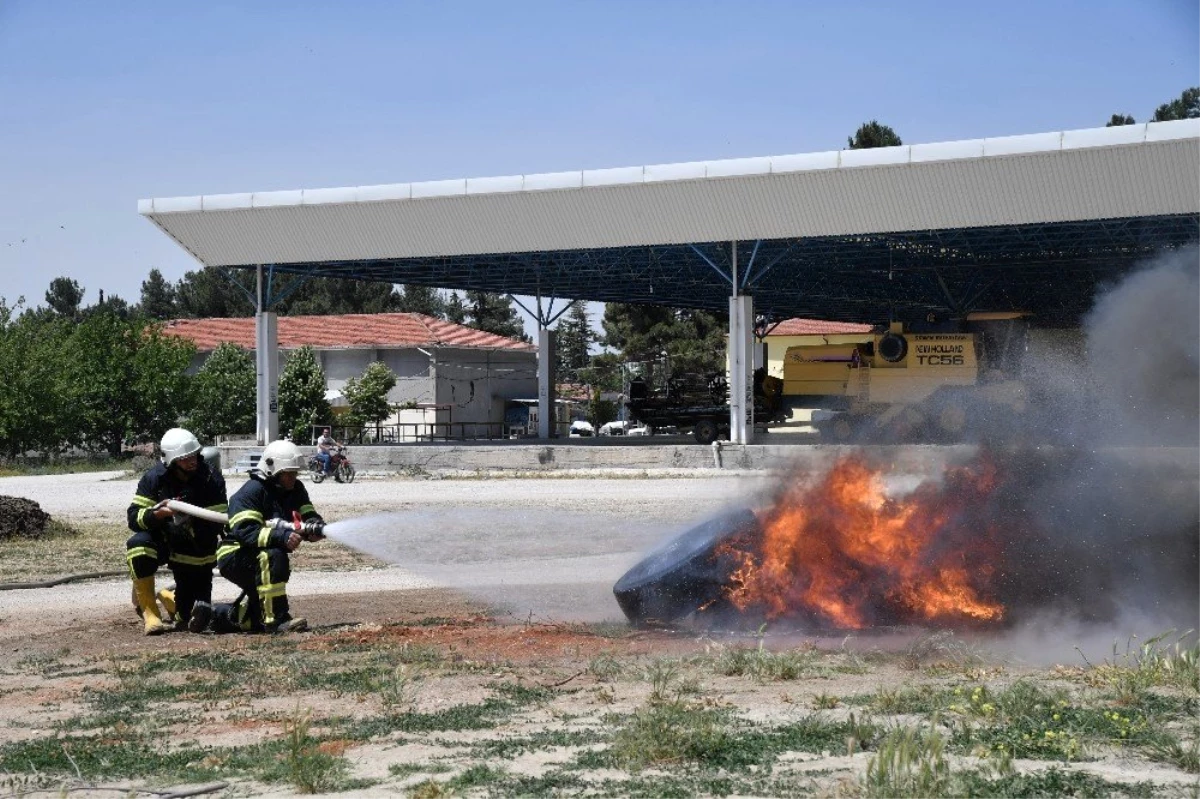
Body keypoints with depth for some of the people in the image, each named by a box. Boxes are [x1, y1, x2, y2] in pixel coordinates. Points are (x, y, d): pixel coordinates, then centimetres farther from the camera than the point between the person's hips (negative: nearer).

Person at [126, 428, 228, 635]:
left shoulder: (212, 479, -18)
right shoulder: (154, 478, -15)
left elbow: (216, 524, -20)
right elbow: (134, 517, -19)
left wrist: (191, 524, -37)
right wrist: (158, 514, -38)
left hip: (195, 552, 0)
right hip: (162, 539, 0)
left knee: (194, 619, 2)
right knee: (138, 544, -36)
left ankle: (168, 598, 41)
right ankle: (148, 610, -16)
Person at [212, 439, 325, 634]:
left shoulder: (296, 490, 3)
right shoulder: (251, 491, -21)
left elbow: (309, 516, -4)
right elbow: (245, 532, -33)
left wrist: (315, 527, -30)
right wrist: (282, 537, -46)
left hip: (259, 560, 8)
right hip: (234, 557, -8)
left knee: (260, 621, 13)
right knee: (273, 556, -38)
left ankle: (217, 615, 35)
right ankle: (277, 619, -35)